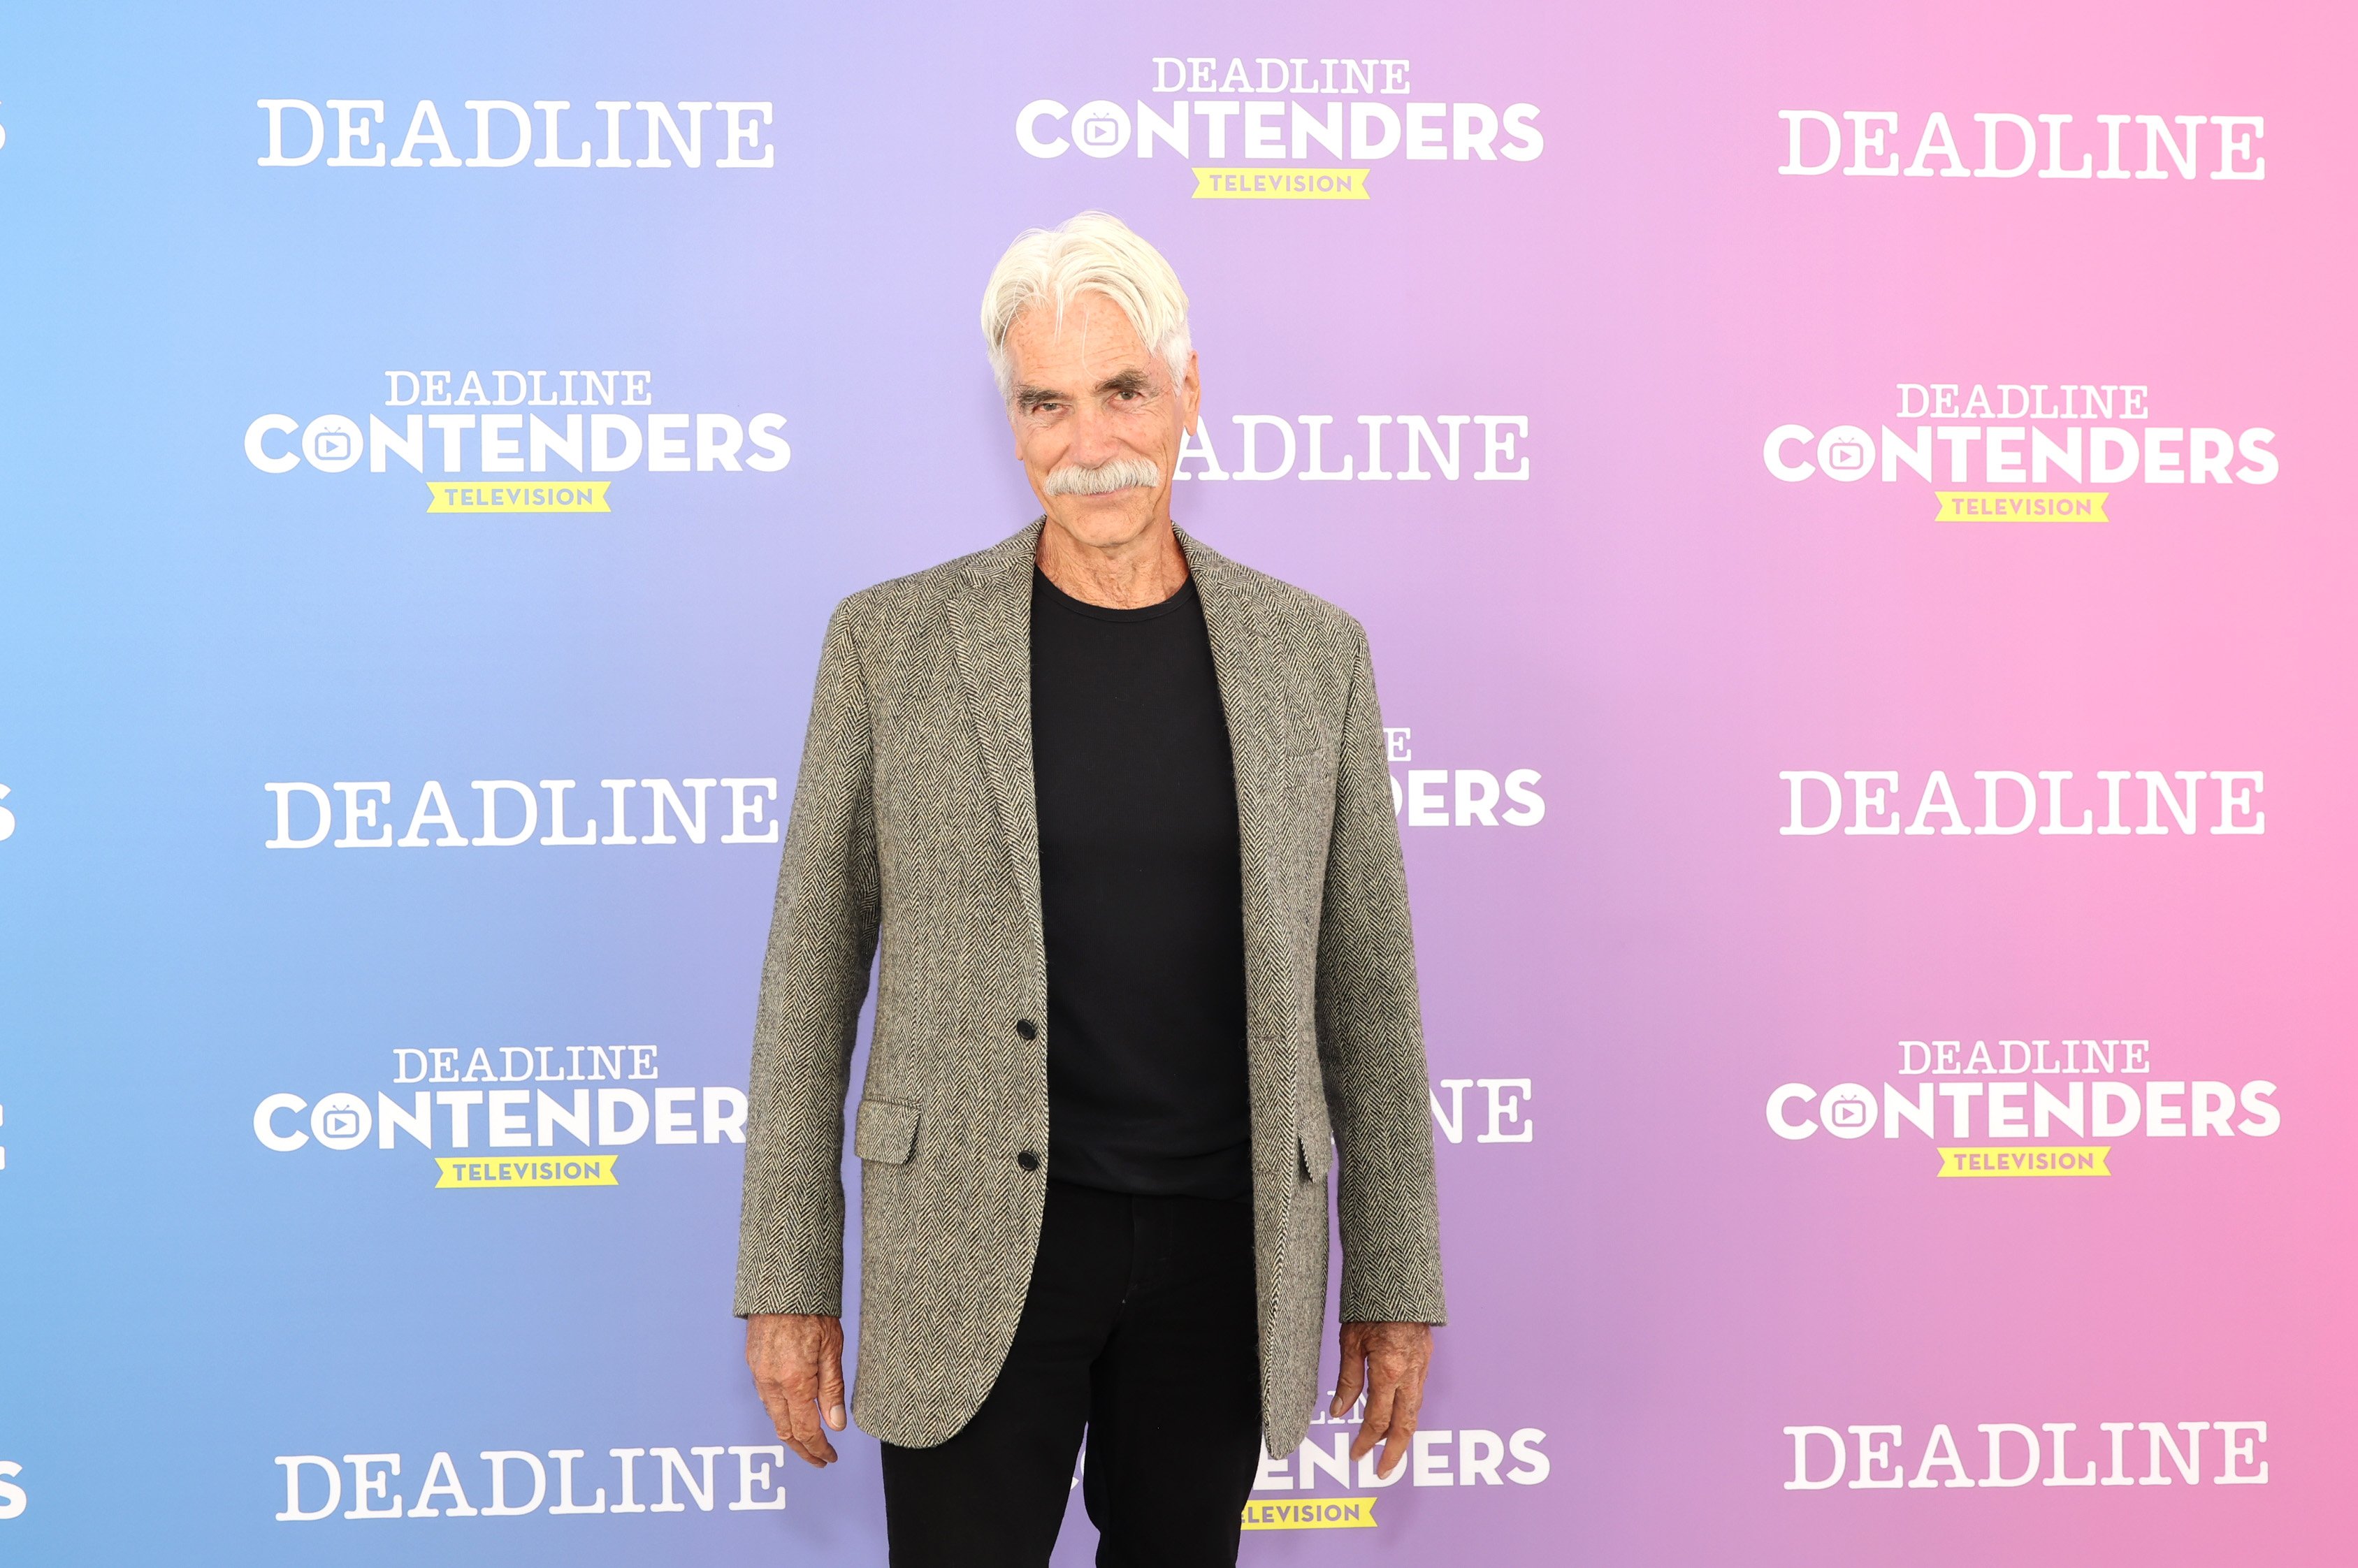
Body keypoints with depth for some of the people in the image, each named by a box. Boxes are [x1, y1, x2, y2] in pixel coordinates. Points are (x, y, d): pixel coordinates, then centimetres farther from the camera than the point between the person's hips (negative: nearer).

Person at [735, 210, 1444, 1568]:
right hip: (976, 1256, -1)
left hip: (1225, 1251, 2)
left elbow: (1367, 983, 6)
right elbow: (813, 970, 1)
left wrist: (1395, 1282, 6)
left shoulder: (1312, 653, 3)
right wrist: (788, 1280, -1)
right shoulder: (891, 641, -1)